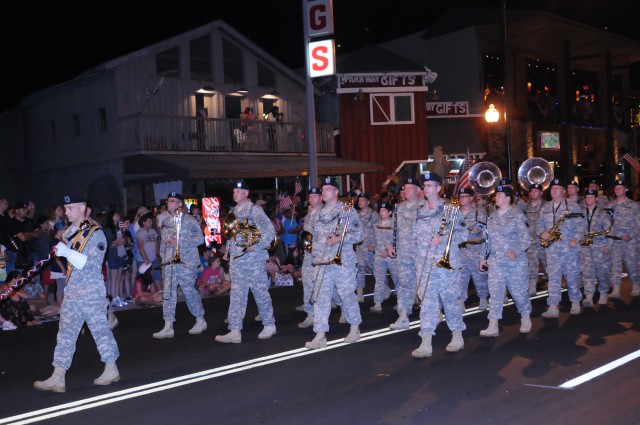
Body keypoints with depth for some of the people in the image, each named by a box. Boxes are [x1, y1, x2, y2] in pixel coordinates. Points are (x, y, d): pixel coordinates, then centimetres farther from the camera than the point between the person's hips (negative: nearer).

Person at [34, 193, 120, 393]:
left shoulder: (95, 233, -11)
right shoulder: (69, 232, 12)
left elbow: (92, 264, -20)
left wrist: (68, 252, -25)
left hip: (92, 292, -7)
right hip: (71, 293, 7)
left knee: (100, 330, 4)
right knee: (66, 334, 5)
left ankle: (111, 370, 18)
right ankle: (58, 378, 7)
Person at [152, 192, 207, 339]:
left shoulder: (189, 220, -4)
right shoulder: (165, 221, 15)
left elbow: (200, 238, -11)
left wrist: (179, 243, -17)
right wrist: (163, 257, 10)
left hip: (186, 262, -6)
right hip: (169, 262, 6)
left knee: (189, 291, 0)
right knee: (168, 293, 0)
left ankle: (200, 321, 17)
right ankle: (168, 326, 1)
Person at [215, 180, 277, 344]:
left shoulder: (254, 210, -8)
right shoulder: (232, 212, 14)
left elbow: (270, 231, -14)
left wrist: (256, 247, -19)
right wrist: (228, 250, 12)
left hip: (253, 258, -6)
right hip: (236, 259, 6)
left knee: (261, 292, 3)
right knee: (236, 295, 1)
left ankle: (269, 325, 17)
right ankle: (235, 331, 0)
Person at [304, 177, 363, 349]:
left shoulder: (347, 210, -2)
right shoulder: (319, 212, 14)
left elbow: (358, 234, -4)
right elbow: (316, 236, 17)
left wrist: (340, 239, -18)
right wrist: (316, 257, 4)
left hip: (342, 261, -5)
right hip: (322, 262, 5)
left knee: (348, 295, 4)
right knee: (320, 298, -1)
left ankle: (355, 328, 22)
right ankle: (320, 336, 1)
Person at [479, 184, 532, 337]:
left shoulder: (517, 214, -7)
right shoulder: (492, 217, 11)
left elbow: (525, 237, -13)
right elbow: (487, 238, 17)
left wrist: (516, 251, -28)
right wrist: (483, 257, 15)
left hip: (516, 261, -4)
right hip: (495, 261, 5)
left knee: (519, 291, 7)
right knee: (495, 292, -3)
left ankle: (525, 319, 30)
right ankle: (493, 326, -4)